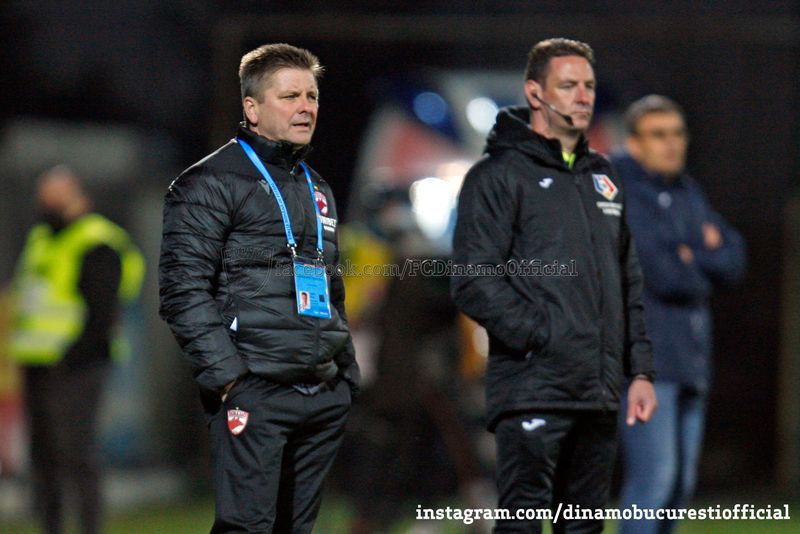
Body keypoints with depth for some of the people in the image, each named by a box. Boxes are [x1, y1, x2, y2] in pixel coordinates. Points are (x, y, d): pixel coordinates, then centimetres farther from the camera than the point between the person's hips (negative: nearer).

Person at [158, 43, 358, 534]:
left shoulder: (317, 190, 21)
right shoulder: (211, 184, -3)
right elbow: (184, 290, -11)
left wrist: (348, 373, 20)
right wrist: (227, 376, -17)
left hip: (326, 397, 7)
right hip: (255, 394, -7)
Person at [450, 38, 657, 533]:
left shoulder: (602, 177, 20)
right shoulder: (499, 176, -3)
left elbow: (630, 283, 23)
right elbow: (475, 283, -12)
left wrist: (640, 371, 14)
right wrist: (545, 339, -16)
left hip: (599, 397, 7)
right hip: (533, 393, -7)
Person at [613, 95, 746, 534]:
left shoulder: (688, 192, 15)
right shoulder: (618, 194, -11)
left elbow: (732, 262, 8)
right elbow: (662, 274, -20)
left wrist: (688, 256, -10)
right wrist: (700, 274, 0)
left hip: (686, 361, 8)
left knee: (679, 482, 8)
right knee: (653, 475, -15)